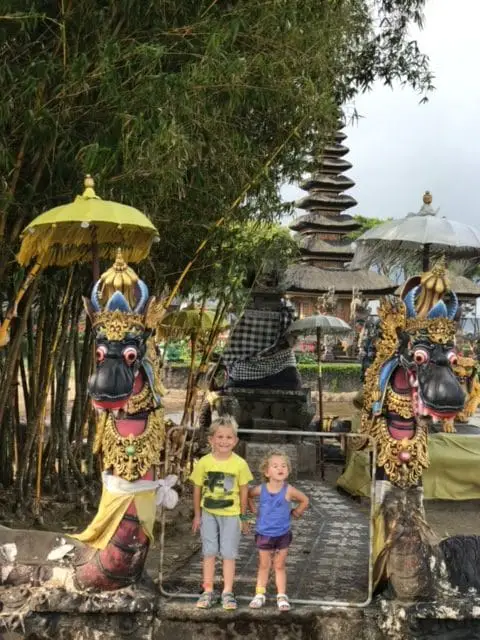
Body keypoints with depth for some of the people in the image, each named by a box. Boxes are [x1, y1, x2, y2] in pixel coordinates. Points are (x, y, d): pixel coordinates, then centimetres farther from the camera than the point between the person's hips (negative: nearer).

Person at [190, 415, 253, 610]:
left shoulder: (240, 464, -12)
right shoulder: (204, 462, -10)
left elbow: (244, 492, -2)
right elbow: (197, 489, 0)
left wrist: (243, 517, 2)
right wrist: (197, 515, 4)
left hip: (231, 515, -1)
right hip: (208, 514, 1)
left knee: (228, 553, 3)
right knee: (209, 552, 8)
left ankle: (227, 592, 14)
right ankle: (208, 592, 17)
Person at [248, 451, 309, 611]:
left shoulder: (288, 490, -15)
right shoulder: (261, 489, -12)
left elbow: (304, 500, 1)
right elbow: (247, 495, 8)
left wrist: (295, 513, 0)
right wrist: (254, 511, 4)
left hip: (283, 534, -1)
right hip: (264, 534, 1)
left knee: (279, 566, 12)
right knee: (264, 566, 14)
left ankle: (282, 596, 20)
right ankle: (259, 594, 23)